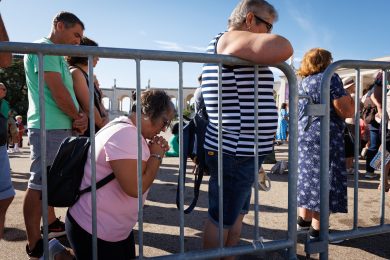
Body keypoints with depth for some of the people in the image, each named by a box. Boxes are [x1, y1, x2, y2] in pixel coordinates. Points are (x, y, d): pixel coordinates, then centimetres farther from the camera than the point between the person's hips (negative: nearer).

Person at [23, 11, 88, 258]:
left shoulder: (56, 55, 21)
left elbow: (66, 92, 16)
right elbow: (57, 91, -18)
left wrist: (79, 116, -1)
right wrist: (78, 117, -5)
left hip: (60, 127, 10)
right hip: (49, 127, -10)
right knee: (39, 183, -5)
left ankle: (52, 224, 33)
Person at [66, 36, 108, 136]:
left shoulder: (88, 76, 21)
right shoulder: (75, 72, -8)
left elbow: (98, 103, 17)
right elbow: (88, 106, -15)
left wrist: (105, 119, -1)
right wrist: (103, 126, -8)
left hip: (95, 132, 9)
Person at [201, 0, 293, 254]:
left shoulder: (237, 49, 17)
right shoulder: (231, 39, -14)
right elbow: (283, 49, -31)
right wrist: (266, 46, -13)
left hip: (243, 152, 11)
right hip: (233, 155, -11)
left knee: (237, 215, 22)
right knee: (220, 221, 6)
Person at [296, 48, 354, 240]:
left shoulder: (302, 83, 16)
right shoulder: (330, 78, -7)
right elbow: (346, 111, -15)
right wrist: (351, 100, 7)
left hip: (303, 137, 8)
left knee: (309, 177, 17)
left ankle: (304, 219, 27)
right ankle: (317, 230, 7)